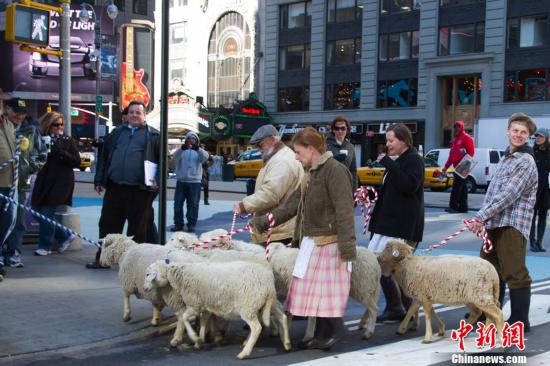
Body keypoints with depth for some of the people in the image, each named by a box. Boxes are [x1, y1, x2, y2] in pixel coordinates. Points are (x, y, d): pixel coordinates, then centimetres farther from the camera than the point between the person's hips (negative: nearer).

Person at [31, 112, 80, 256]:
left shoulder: (68, 140, -1)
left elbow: (77, 161, -7)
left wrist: (60, 152, -18)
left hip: (60, 181, -5)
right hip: (44, 180, 5)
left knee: (47, 212, -8)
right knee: (37, 210, 4)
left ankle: (45, 246, 5)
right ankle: (65, 236, 19)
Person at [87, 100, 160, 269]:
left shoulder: (153, 135, 5)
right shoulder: (116, 133, 17)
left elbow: (162, 159, 0)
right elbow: (103, 157, 18)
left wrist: (158, 180, -11)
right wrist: (99, 180, 11)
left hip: (139, 190, -4)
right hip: (114, 187, 4)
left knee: (137, 228, 3)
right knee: (107, 224, 9)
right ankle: (102, 258, 19)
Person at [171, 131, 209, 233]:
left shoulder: (199, 151, 9)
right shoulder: (182, 150, 8)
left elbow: (205, 157, -13)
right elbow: (175, 157, -12)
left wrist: (198, 149, -33)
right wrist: (182, 149, -33)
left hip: (195, 181, 0)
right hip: (181, 181, 1)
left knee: (193, 203, 1)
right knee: (178, 202, 0)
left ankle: (192, 224, 9)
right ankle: (178, 224, 7)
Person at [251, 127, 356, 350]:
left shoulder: (335, 171, -15)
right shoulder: (311, 173, 15)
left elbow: (344, 212, -20)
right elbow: (292, 205, 17)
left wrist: (347, 247, -24)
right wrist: (263, 222, 13)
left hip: (329, 242, -9)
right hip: (312, 242, 9)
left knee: (328, 288, -1)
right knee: (314, 289, 12)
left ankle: (336, 329, 15)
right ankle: (321, 334, 21)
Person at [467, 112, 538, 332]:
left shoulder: (526, 161, -10)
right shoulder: (506, 158, 19)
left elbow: (508, 195, -19)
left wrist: (481, 217, -21)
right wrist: (482, 219, 9)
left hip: (512, 226, -9)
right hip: (494, 224, 9)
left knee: (514, 273, -5)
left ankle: (520, 321, 4)